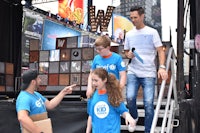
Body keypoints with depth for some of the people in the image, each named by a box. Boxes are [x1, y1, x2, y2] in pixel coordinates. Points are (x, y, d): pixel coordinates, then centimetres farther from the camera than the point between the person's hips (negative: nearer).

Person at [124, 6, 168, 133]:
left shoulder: (152, 32, 1)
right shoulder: (129, 34, 11)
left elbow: (160, 51, -3)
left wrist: (162, 67, -18)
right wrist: (128, 55, -3)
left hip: (149, 73, -2)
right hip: (133, 72, 3)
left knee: (149, 104, -6)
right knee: (130, 98, -13)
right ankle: (134, 118, 18)